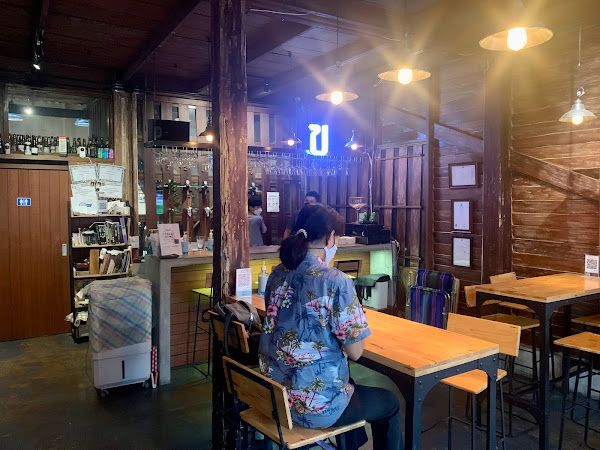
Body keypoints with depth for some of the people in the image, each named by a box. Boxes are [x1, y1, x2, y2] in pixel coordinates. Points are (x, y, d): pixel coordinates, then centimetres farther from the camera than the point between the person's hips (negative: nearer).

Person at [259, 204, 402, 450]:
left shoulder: (278, 274, -3)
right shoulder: (336, 282, -23)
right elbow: (355, 352, -17)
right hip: (314, 406, -7)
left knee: (350, 384, 36)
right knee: (390, 403, 21)